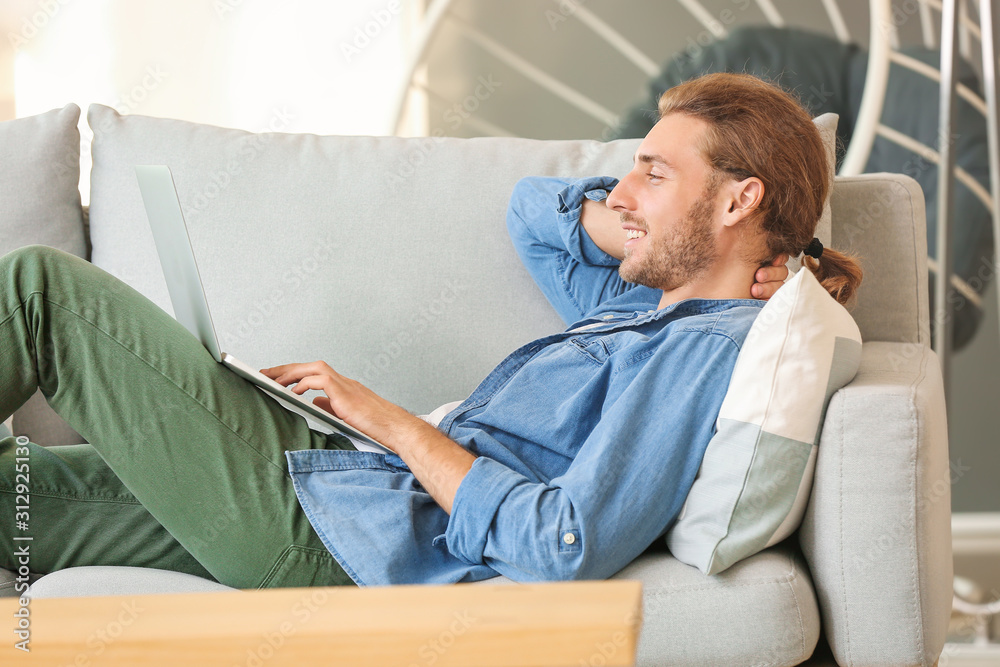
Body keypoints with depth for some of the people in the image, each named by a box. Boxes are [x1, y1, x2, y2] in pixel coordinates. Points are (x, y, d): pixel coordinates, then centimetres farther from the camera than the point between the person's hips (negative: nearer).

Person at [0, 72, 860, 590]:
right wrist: (645, 223, 10)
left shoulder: (717, 346, -17)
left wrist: (398, 425, -16)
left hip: (339, 540, -9)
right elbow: (532, 209, 31)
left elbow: (564, 549, -27)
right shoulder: (652, 304, 13)